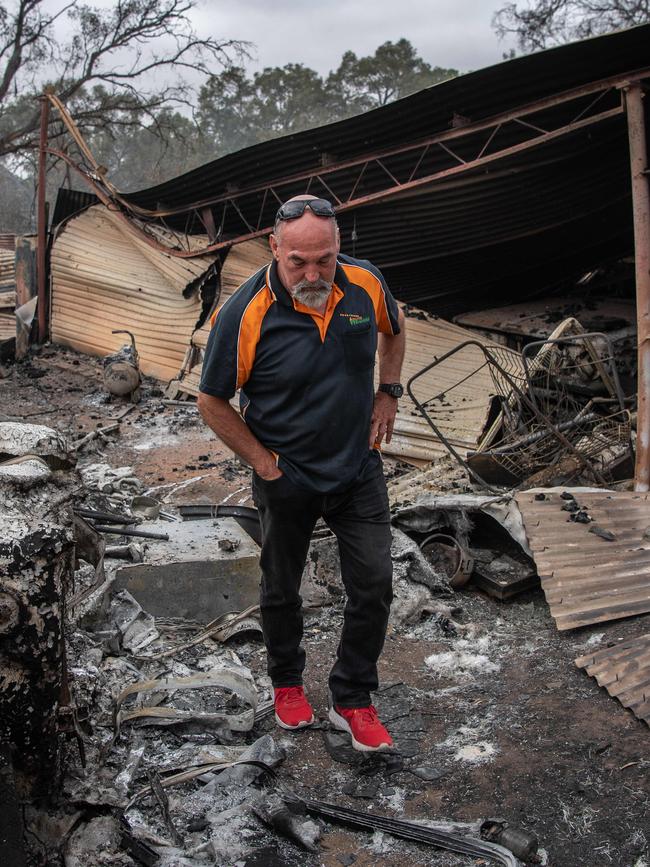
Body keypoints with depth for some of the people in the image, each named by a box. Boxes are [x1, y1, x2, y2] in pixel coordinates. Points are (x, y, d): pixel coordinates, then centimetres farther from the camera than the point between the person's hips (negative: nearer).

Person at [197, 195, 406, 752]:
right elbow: (212, 402, -11)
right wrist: (263, 462, -11)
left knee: (374, 588, 3)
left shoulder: (365, 283, -12)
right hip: (287, 478, -2)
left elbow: (393, 328, 14)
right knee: (282, 590, 16)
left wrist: (389, 392, 4)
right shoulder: (246, 314, -23)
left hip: (359, 471, 3)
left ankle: (352, 701, 23)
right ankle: (287, 683, 42)